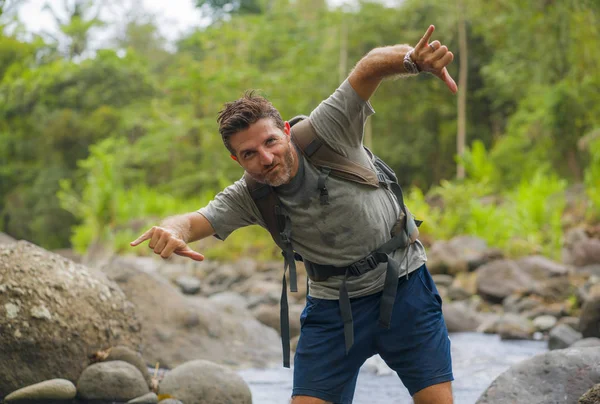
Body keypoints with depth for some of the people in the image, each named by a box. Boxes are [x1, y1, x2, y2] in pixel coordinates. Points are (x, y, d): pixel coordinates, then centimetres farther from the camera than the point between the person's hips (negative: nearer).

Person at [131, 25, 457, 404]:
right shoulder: (248, 199, -10)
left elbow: (371, 65, -30)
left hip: (403, 284, -2)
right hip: (333, 305, 2)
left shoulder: (326, 132, -19)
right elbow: (195, 221, -23)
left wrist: (414, 59, -53)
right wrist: (171, 231, -49)